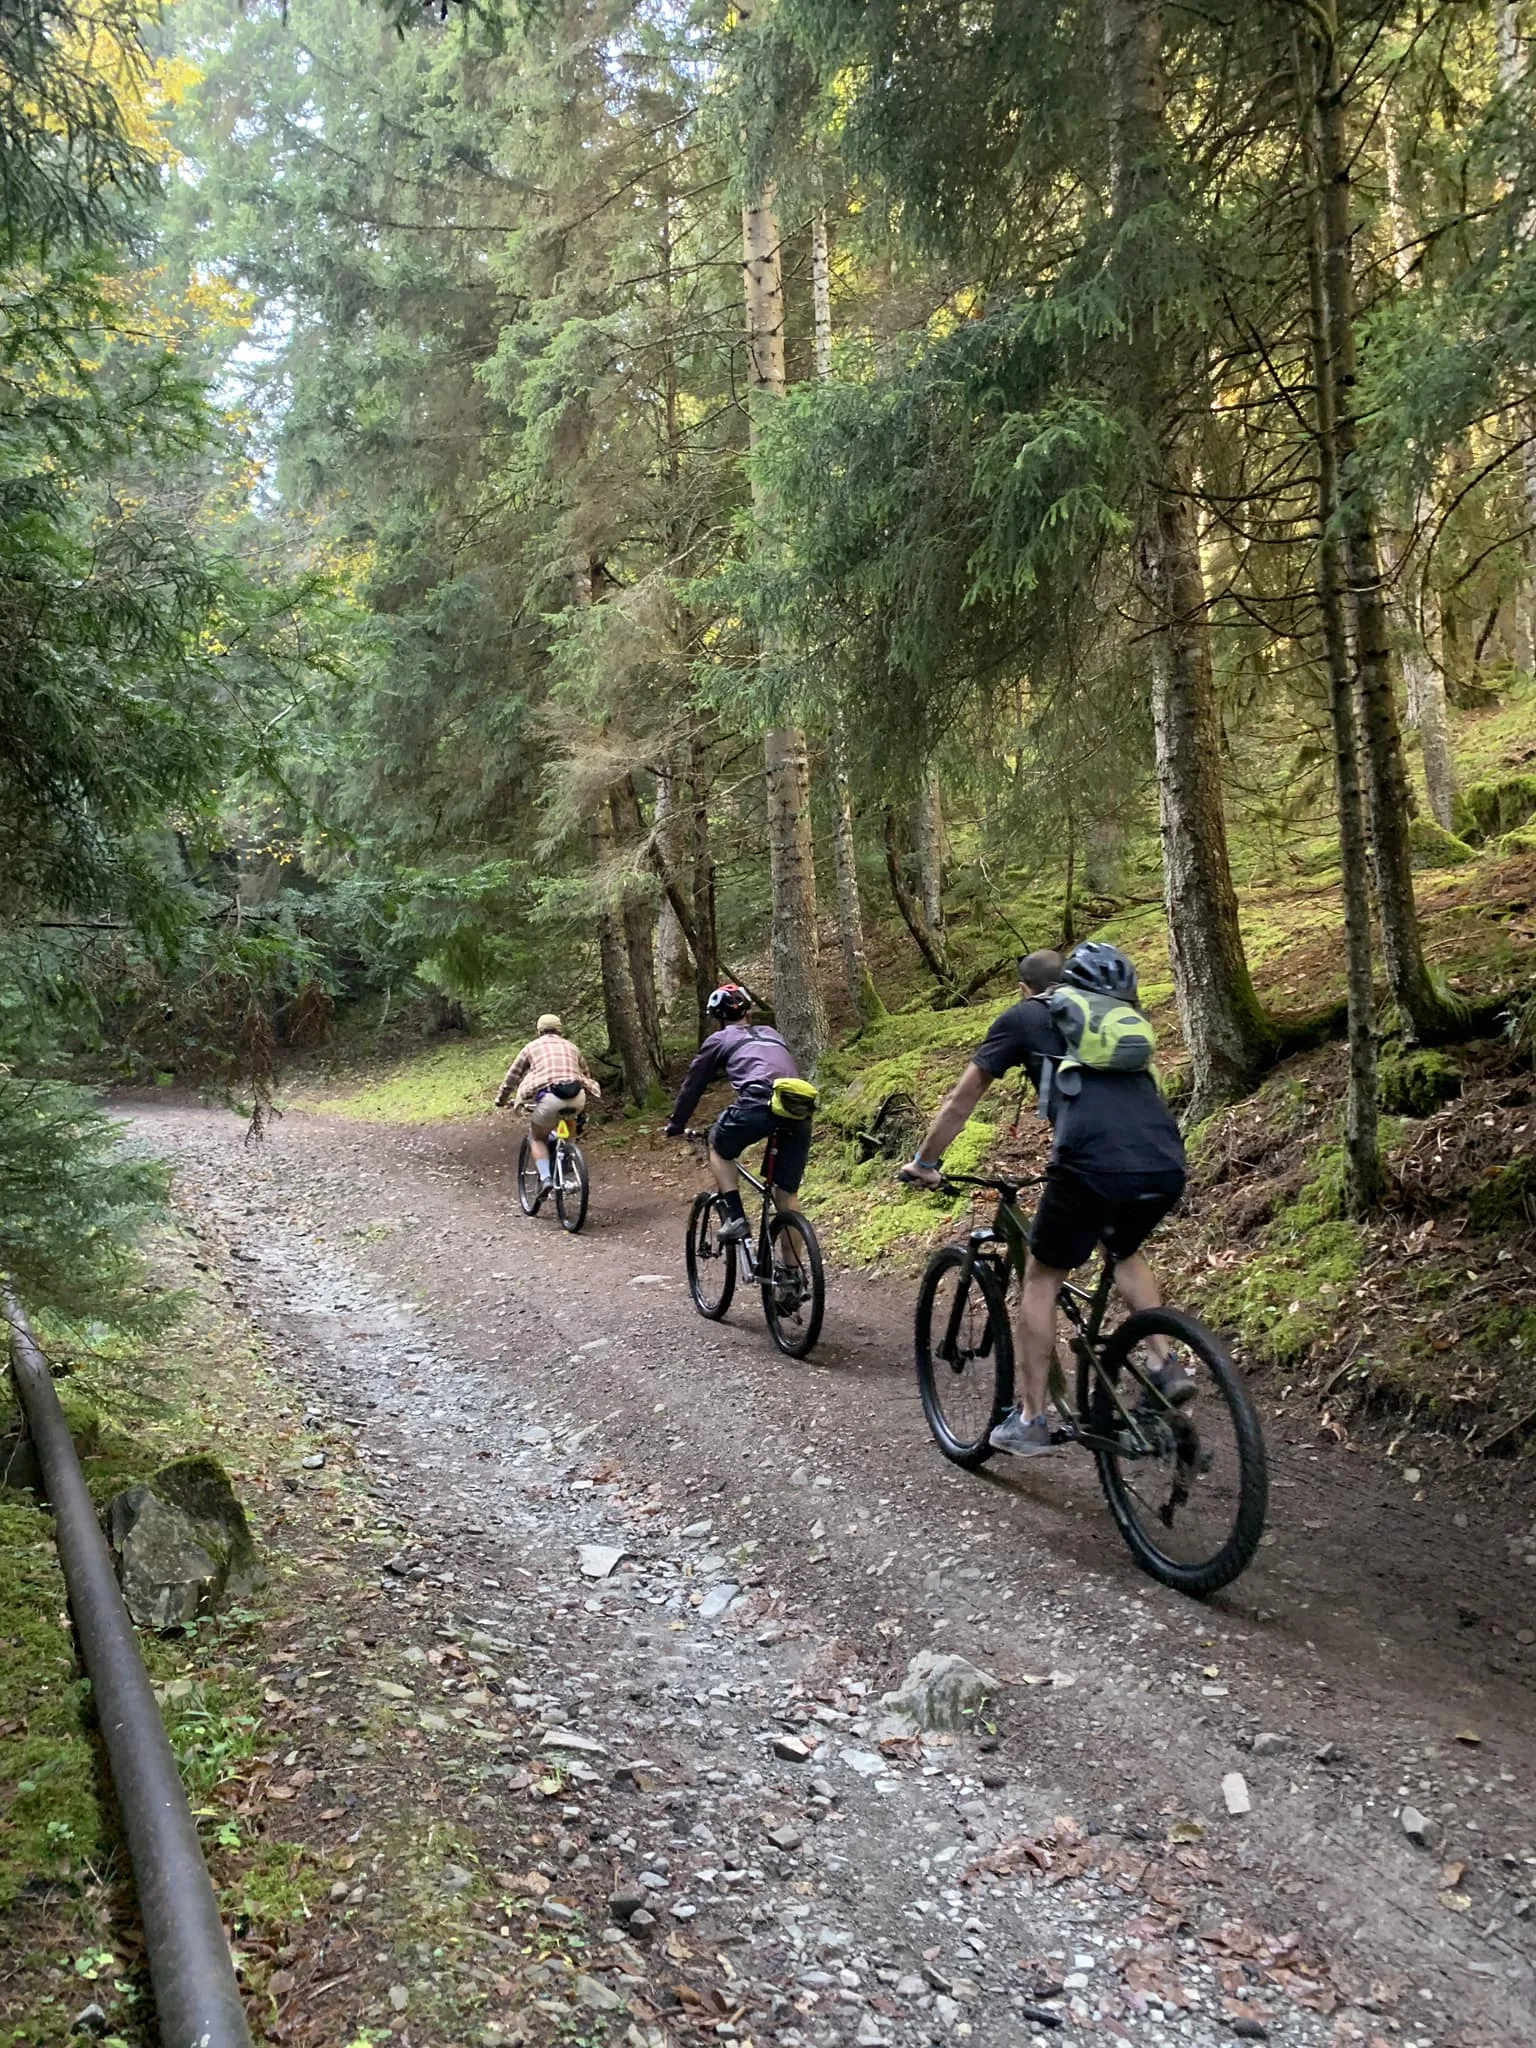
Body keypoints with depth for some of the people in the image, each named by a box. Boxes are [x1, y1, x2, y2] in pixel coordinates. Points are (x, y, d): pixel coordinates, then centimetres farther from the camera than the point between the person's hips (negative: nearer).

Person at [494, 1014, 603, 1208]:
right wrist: (596, 1097, 55)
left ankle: (545, 1178, -2)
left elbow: (512, 1076, 26)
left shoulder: (532, 1047, 20)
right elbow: (586, 1076, 38)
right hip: (577, 1099, 3)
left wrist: (501, 1100, 40)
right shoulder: (570, 1047, 28)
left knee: (537, 1137, 19)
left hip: (549, 1098, -3)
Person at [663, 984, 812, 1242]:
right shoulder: (771, 1033, 35)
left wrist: (676, 1125, 41)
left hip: (758, 1104, -4)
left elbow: (693, 1084, 28)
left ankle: (735, 1218, 11)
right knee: (788, 1193, 16)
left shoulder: (719, 1039, 22)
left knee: (719, 1147, 26)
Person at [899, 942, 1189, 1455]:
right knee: (1125, 1253, 34)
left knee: (1041, 1279, 15)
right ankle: (1166, 1364, 19)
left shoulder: (1023, 1017, 17)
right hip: (1167, 1167, 5)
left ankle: (1030, 1420, 18)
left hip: (1095, 1167, -5)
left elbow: (961, 1100, 21)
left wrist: (923, 1162, 34)